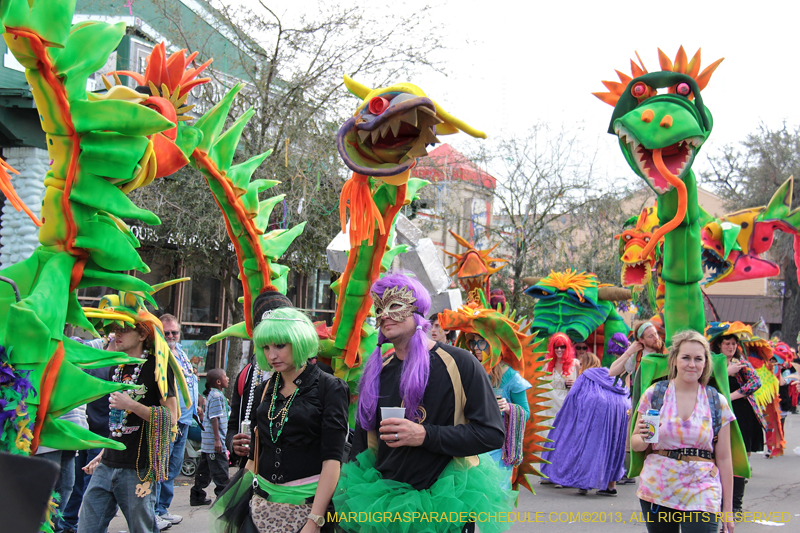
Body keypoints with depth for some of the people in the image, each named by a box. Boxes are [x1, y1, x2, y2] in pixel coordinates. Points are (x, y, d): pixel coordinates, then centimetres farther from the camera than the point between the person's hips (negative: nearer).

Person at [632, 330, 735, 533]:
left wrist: (727, 509, 5)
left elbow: (724, 459, 6)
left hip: (701, 495, -1)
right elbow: (635, 444, 10)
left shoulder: (717, 402, 3)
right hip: (657, 491, 1)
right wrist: (644, 438, -14)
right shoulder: (654, 394, 3)